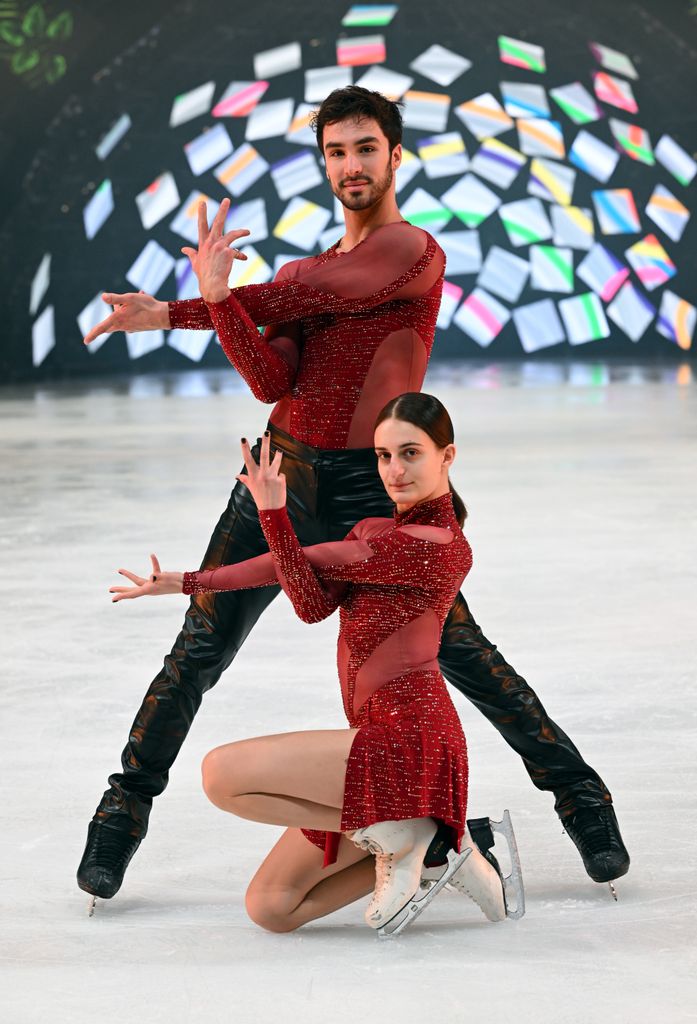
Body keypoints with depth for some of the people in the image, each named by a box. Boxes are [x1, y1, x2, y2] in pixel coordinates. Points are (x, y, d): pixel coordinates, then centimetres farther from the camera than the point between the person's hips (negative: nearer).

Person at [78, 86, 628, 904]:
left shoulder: (415, 253, -4)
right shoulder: (304, 271, 15)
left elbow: (308, 294, -13)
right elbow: (273, 384, 0)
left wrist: (183, 309, -4)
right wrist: (216, 300, -18)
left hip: (369, 492, -4)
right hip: (282, 476, 5)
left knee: (461, 653, -3)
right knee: (198, 652, 1)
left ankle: (579, 793, 13)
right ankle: (124, 809, 14)